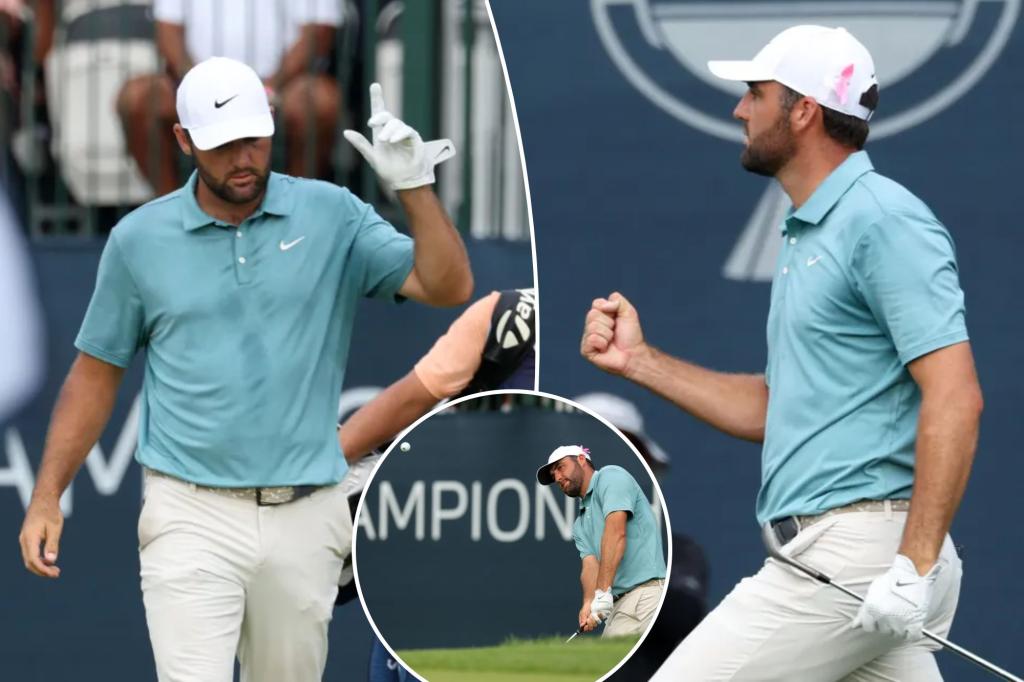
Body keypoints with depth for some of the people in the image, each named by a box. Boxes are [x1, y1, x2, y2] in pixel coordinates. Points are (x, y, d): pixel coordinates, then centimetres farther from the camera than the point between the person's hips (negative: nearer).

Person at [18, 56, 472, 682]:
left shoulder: (332, 216, 2)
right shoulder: (139, 239, 3)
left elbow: (449, 288, -4)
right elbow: (97, 372, 11)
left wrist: (416, 188, -18)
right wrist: (47, 496, 4)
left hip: (305, 516, 1)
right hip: (190, 516, -1)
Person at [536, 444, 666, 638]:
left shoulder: (610, 476, 3)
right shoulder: (580, 525, 28)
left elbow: (616, 533, -12)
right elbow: (590, 564, 10)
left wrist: (602, 592, -19)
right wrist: (588, 603, -13)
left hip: (644, 591, -8)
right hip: (618, 603, 8)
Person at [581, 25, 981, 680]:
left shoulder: (884, 221, -11)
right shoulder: (806, 236, 21)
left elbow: (955, 397, -19)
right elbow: (775, 408, 26)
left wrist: (914, 566, -24)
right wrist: (638, 360, 19)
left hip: (859, 552, -10)